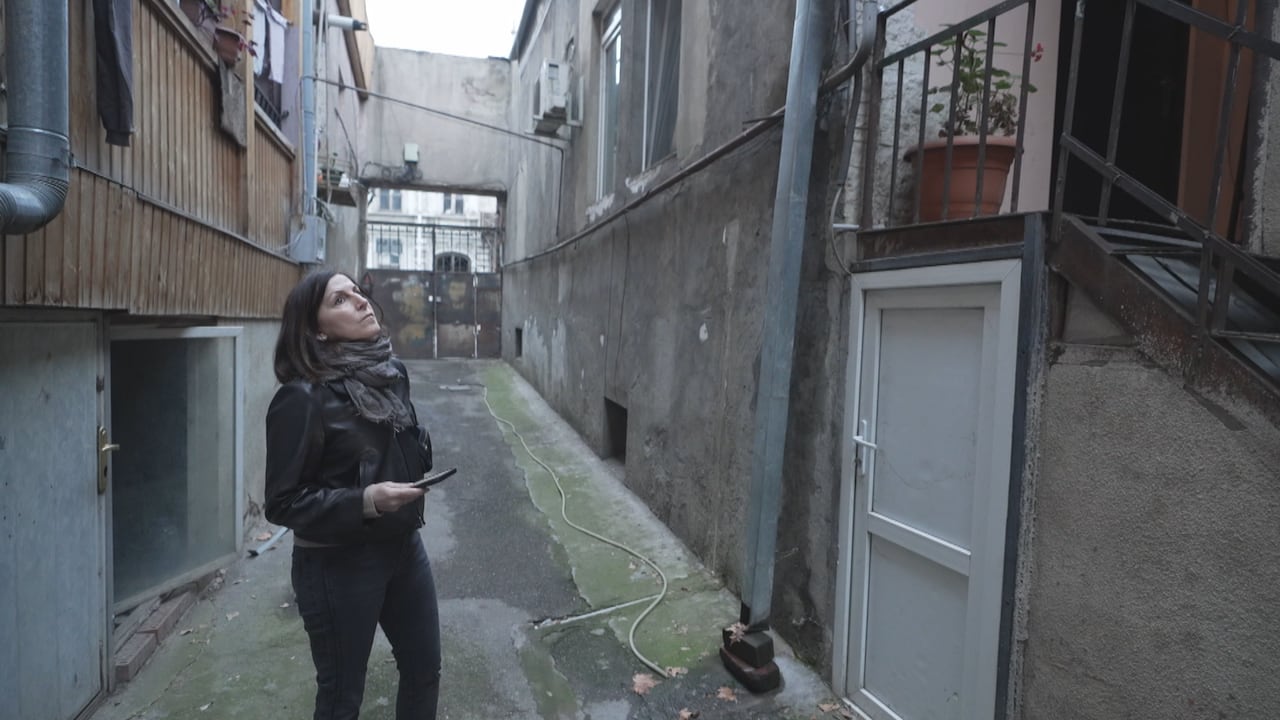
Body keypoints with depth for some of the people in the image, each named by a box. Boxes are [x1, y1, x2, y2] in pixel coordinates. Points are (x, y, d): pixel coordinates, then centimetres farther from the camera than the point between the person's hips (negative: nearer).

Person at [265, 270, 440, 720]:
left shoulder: (389, 372, 0)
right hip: (338, 564, -6)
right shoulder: (303, 397, -20)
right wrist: (365, 501, -28)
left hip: (403, 546, 7)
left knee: (424, 669, 22)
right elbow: (283, 503, -18)